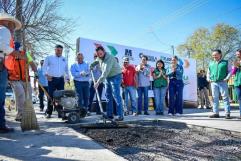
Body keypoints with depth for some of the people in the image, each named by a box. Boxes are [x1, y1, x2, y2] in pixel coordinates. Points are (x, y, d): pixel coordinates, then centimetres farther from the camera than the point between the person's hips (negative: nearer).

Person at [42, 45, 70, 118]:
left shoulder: (64, 59, 18)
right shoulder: (49, 58, 9)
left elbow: (66, 70, 25)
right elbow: (44, 67, 5)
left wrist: (67, 78, 16)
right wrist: (47, 75, -10)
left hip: (61, 79, 3)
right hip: (52, 79, -2)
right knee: (51, 96, -3)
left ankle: (60, 113, 5)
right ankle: (49, 113, 7)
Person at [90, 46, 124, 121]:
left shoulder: (109, 58, -25)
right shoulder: (99, 58, 2)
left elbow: (106, 71, -34)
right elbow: (96, 61, 30)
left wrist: (98, 82, -37)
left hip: (115, 77, -9)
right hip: (108, 78, 9)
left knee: (116, 96, -12)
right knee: (108, 96, 8)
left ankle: (120, 116, -8)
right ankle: (109, 115, 15)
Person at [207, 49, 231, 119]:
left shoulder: (225, 62, 3)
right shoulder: (211, 63, 14)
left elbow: (230, 71, 2)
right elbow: (208, 72, 23)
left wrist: (227, 78, -8)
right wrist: (208, 79, 9)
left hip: (222, 82, -4)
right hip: (213, 83, 4)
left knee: (225, 97, -3)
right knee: (215, 98, 6)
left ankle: (227, 113, 1)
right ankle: (216, 113, 12)